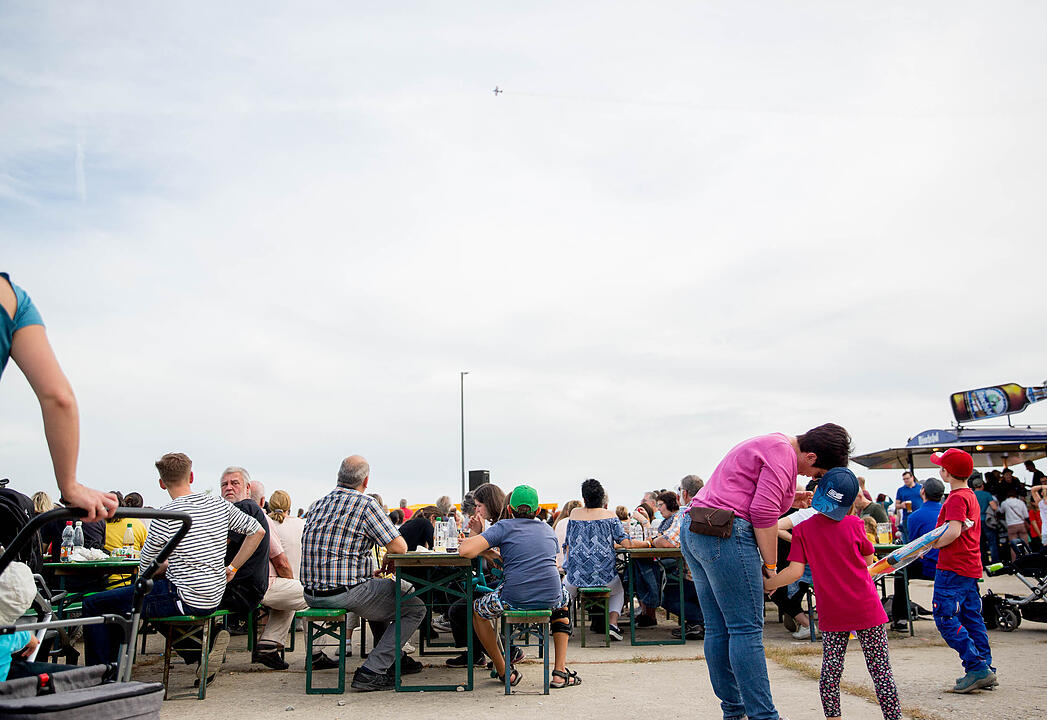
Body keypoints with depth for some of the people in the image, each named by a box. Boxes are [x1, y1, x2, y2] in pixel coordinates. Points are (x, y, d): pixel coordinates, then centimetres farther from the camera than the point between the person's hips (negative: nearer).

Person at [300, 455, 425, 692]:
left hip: (312, 594, 9)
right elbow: (400, 547, -13)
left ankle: (394, 657, 38)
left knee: (389, 587, 32)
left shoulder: (317, 505, 12)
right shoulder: (365, 504, -11)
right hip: (345, 593, -8)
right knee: (415, 608, 5)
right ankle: (371, 671, -1)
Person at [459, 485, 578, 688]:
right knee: (563, 600, 40)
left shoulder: (504, 527, 0)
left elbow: (465, 551, -13)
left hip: (514, 600, -3)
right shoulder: (548, 529, 15)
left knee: (476, 610, 27)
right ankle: (560, 671, 29)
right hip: (549, 599, 3)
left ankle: (504, 672, 28)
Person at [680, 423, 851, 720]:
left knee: (718, 630, 11)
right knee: (747, 629, -7)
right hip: (725, 533, -10)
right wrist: (771, 565, -8)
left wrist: (788, 500, 17)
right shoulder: (783, 453, -9)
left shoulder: (766, 445, 22)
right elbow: (763, 513, -16)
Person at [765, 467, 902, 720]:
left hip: (832, 612, 1)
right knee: (880, 669, 7)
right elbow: (869, 560, 9)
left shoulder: (803, 530, -5)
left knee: (831, 669, 9)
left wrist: (768, 584, 1)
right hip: (866, 609, -1)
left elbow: (795, 571, -12)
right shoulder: (854, 524, -7)